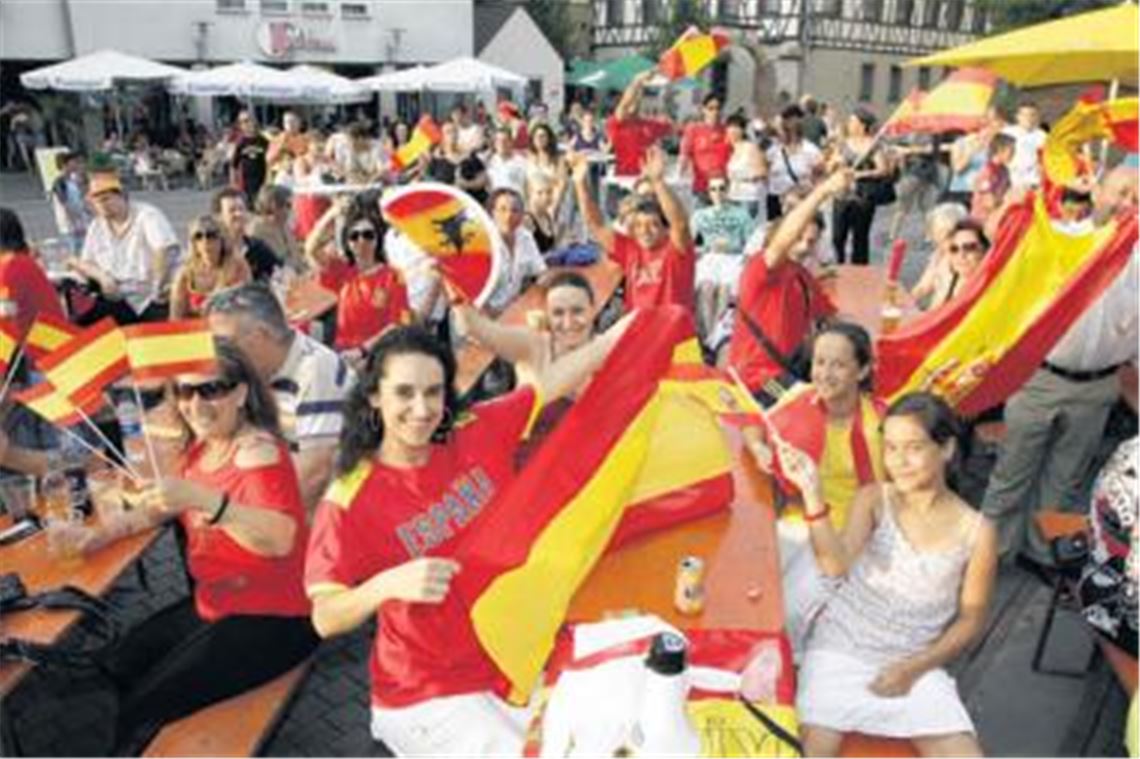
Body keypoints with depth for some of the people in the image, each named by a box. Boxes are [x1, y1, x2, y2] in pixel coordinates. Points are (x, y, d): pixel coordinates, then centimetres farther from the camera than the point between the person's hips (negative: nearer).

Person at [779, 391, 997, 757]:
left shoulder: (976, 532, -5)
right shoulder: (873, 500, -8)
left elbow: (971, 620, 4)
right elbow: (835, 565, -25)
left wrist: (915, 668, -7)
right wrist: (812, 493, -37)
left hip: (915, 665, 2)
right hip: (840, 652, -1)